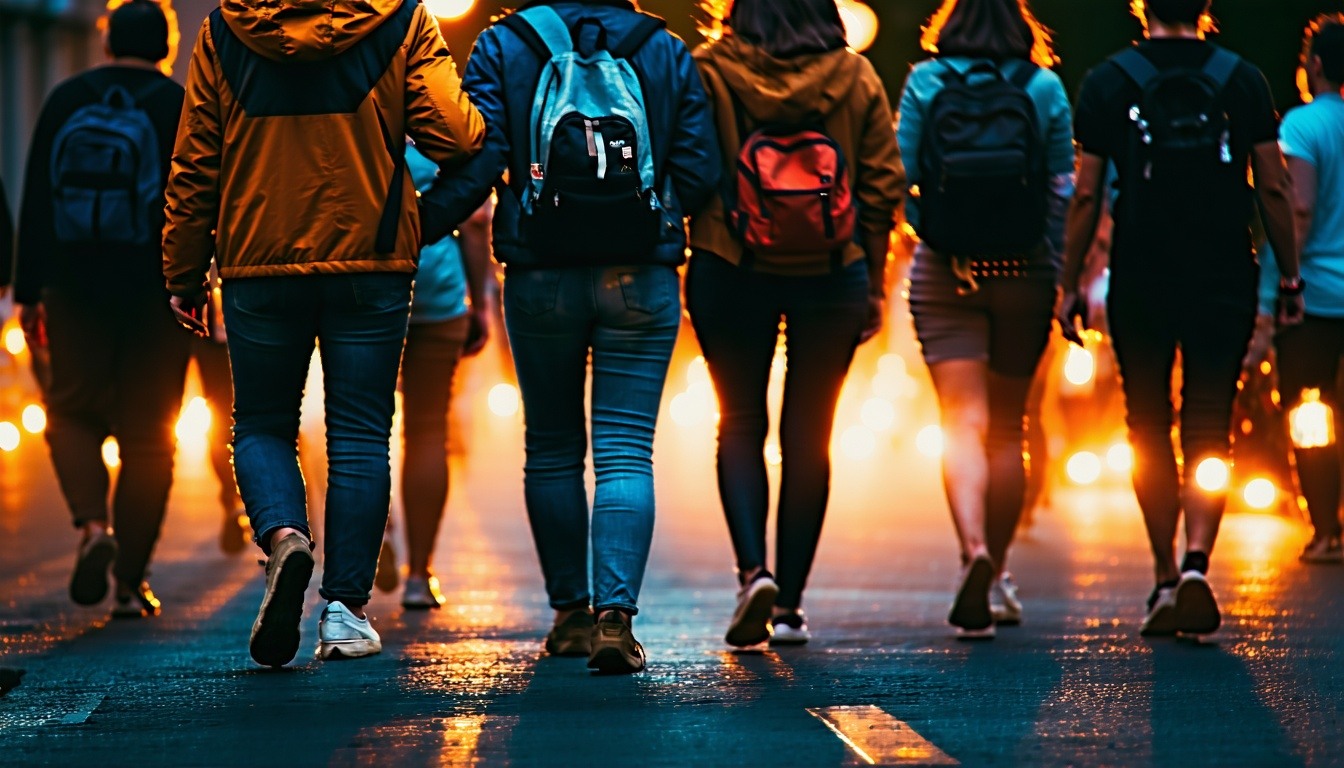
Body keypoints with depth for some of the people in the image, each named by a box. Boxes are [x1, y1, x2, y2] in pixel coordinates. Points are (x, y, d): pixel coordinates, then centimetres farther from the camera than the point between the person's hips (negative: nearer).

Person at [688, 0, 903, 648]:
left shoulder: (709, 72, -5)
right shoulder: (857, 77, 1)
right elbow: (882, 189, 2)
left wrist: (674, 274, 5)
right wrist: (874, 286, 10)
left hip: (732, 272, -1)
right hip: (830, 276, 1)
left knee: (740, 423, 10)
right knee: (808, 435, 10)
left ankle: (753, 570, -11)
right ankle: (789, 604, 11)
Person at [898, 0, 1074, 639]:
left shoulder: (924, 82, -1)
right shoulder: (1044, 87, 0)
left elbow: (897, 179, -1)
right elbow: (1064, 191, 1)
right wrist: (1067, 276, 7)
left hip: (944, 273, -1)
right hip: (1024, 272, 1)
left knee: (963, 423, -5)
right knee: (1009, 427, 14)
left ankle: (975, 552, -30)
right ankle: (997, 577, 21)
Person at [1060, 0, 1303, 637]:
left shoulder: (1109, 82, -1)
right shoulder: (1242, 80, 1)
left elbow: (1085, 195, -2)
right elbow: (1274, 189, 1)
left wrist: (1071, 285, 5)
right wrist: (1290, 277, 10)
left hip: (1140, 284, 0)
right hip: (1224, 282, 0)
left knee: (1148, 429, 12)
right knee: (1209, 430, 5)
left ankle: (1165, 578, 13)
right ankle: (1196, 561, -15)